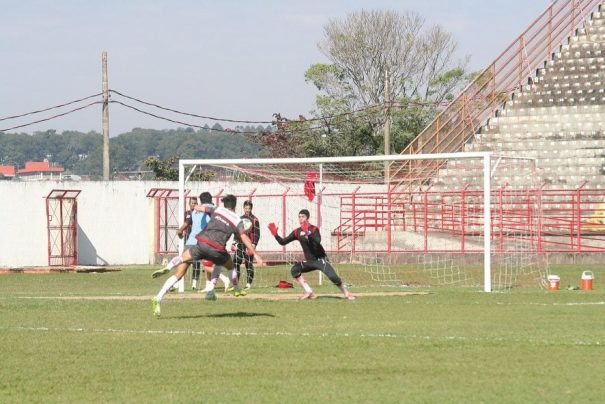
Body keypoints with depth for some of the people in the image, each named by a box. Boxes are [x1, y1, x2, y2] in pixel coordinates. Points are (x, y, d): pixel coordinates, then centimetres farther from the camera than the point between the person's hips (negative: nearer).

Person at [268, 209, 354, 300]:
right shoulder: (297, 232, 1)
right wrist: (275, 235, -16)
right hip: (309, 261, 5)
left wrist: (308, 233, -44)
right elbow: (283, 242, 1)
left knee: (333, 276, -20)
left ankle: (346, 293, 2)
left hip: (321, 260, -5)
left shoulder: (314, 229, -13)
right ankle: (309, 292, -15)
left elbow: (318, 241, -33)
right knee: (294, 269, -19)